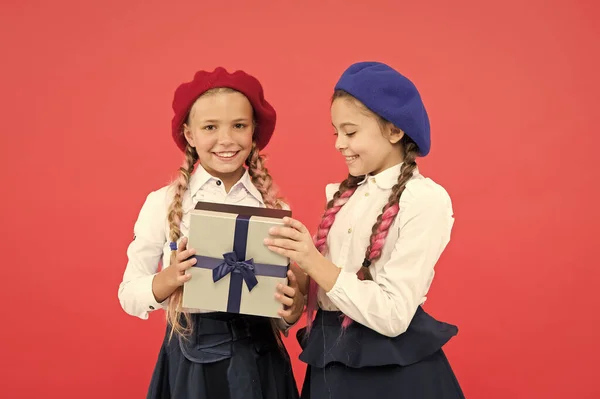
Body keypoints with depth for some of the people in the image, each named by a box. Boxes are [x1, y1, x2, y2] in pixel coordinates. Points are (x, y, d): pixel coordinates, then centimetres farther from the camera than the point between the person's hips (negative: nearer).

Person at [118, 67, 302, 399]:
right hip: (191, 361, -1)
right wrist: (168, 279, -22)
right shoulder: (162, 203, -6)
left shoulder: (275, 206, -1)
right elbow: (129, 294, -3)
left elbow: (289, 299, 5)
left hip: (260, 361, 2)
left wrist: (293, 310, -16)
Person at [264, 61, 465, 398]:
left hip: (393, 369, -6)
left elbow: (393, 316, -21)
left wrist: (314, 262, -24)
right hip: (331, 358, 6)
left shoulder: (426, 199, -15)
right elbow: (323, 278, 7)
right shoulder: (344, 195, 7)